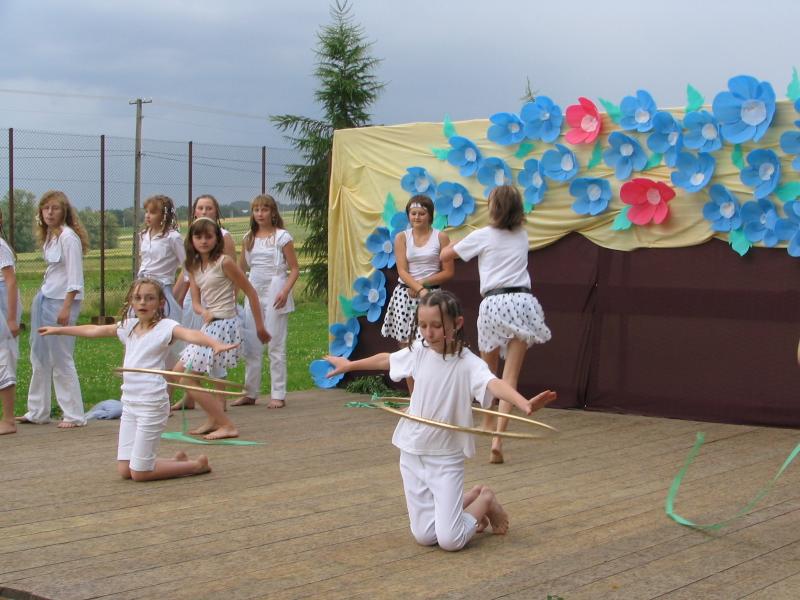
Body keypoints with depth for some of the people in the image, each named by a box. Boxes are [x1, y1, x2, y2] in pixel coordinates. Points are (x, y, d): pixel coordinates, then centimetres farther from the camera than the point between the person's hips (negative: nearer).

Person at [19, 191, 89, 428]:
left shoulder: (69, 237, -13)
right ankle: (37, 412, 21)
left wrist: (66, 308, -20)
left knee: (61, 359, -6)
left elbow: (75, 277, -17)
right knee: (39, 357, 12)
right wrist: (42, 298, 14)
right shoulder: (49, 236, 13)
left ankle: (74, 415, 2)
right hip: (43, 299, 9)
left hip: (62, 301, -9)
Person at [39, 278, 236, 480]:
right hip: (129, 403, 7)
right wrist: (57, 330, 32)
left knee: (139, 473, -4)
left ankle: (198, 465, 15)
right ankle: (178, 461, 27)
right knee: (124, 470, 8)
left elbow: (190, 334, -30)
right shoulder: (129, 326, 11)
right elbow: (93, 330, 24)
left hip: (152, 404, -7)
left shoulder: (165, 326, -10)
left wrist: (216, 343, -50)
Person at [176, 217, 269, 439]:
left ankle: (227, 426, -7)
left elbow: (250, 292, -6)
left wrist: (259, 326, -3)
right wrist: (204, 312, -14)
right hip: (210, 325, 9)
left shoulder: (224, 262, -11)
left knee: (188, 379, -11)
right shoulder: (194, 266, 11)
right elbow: (195, 302, 9)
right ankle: (214, 420, 19)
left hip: (224, 325, -9)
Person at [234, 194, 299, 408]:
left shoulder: (282, 236, -4)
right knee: (251, 346, 8)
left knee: (276, 346, -3)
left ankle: (278, 395, 3)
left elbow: (294, 269, -5)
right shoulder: (249, 238, 11)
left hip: (274, 293, -5)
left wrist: (285, 291, -19)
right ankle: (250, 393, 17)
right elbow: (241, 268, 17)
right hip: (253, 292, 6)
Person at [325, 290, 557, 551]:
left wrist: (524, 403, -59)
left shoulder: (468, 363, -18)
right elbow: (385, 360, 17)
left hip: (446, 458, -5)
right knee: (425, 537, 5)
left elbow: (493, 384, -38)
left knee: (450, 540, -11)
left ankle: (486, 501, 20)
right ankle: (471, 498, 31)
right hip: (412, 453, 5)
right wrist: (349, 365, 32)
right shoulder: (419, 351, -3)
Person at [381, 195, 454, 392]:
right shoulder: (402, 237, 6)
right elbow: (402, 271, -4)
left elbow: (448, 272, -1)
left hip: (431, 294, -2)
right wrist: (420, 290, -18)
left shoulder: (440, 237, 2)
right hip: (405, 294, 2)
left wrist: (422, 283, -10)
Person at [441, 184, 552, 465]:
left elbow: (445, 255, 15)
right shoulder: (522, 236, 15)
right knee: (511, 376, -5)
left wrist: (456, 244, 36)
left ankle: (487, 423, 41)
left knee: (488, 370, 21)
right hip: (523, 301, 2)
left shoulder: (482, 236, 4)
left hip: (493, 303, -2)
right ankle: (498, 438, -19)